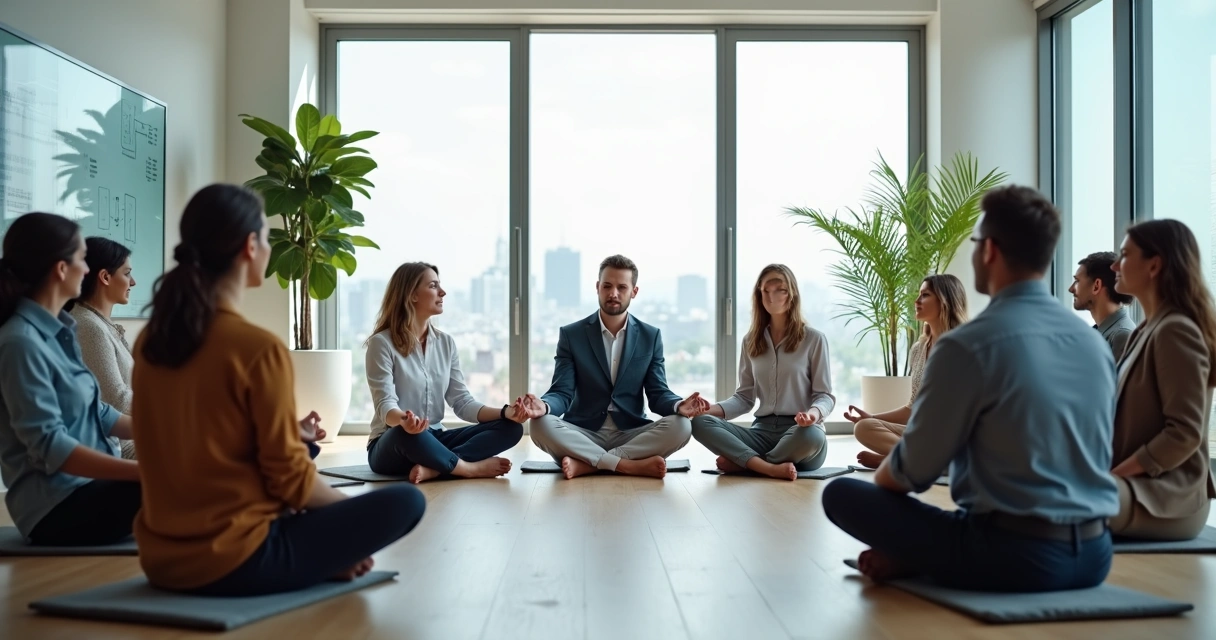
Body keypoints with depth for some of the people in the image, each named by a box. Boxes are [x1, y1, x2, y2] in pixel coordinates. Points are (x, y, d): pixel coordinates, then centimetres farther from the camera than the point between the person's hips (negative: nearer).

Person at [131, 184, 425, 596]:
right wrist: (350, 507, 6)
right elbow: (290, 478, -14)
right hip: (233, 562, -8)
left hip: (162, 559, 8)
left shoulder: (151, 341, 4)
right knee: (404, 502, -2)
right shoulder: (259, 348, -19)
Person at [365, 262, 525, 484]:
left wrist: (505, 412, -15)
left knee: (511, 427, -13)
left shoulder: (446, 343, 8)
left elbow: (462, 401, 3)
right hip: (392, 445, -6)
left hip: (434, 439, 6)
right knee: (407, 433, -42)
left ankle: (433, 468, -30)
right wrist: (403, 420, -43)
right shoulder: (382, 343, -9)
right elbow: (386, 405, -19)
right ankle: (471, 468, -18)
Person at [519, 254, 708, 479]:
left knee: (680, 426, -27)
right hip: (583, 435, -1)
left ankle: (586, 464, -27)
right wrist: (544, 406, -30)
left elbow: (658, 394, 2)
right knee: (541, 425, -30)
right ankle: (630, 465, -29)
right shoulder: (571, 334, 2)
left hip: (631, 435, 1)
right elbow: (562, 393, -5)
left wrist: (679, 406, -22)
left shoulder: (650, 336, 6)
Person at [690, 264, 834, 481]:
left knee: (812, 436, -41)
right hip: (763, 431, 3)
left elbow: (825, 395, 1)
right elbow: (744, 397, 12)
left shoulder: (814, 339, 3)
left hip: (800, 432, -3)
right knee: (700, 422, -22)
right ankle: (771, 468, -37)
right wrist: (712, 409, -9)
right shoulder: (751, 341, 13)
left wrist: (814, 413, -24)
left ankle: (741, 462, -20)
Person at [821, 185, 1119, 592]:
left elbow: (911, 472, -8)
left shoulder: (968, 345, -14)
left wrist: (879, 478, 16)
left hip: (1014, 557, -6)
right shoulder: (1095, 342, 6)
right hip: (1093, 555, 7)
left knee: (841, 494, 2)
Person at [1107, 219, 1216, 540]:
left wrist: (1110, 476, -17)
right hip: (1139, 486, 9)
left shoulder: (1175, 331, -12)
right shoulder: (1148, 330, 17)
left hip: (1166, 499, -9)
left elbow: (1185, 433, -19)